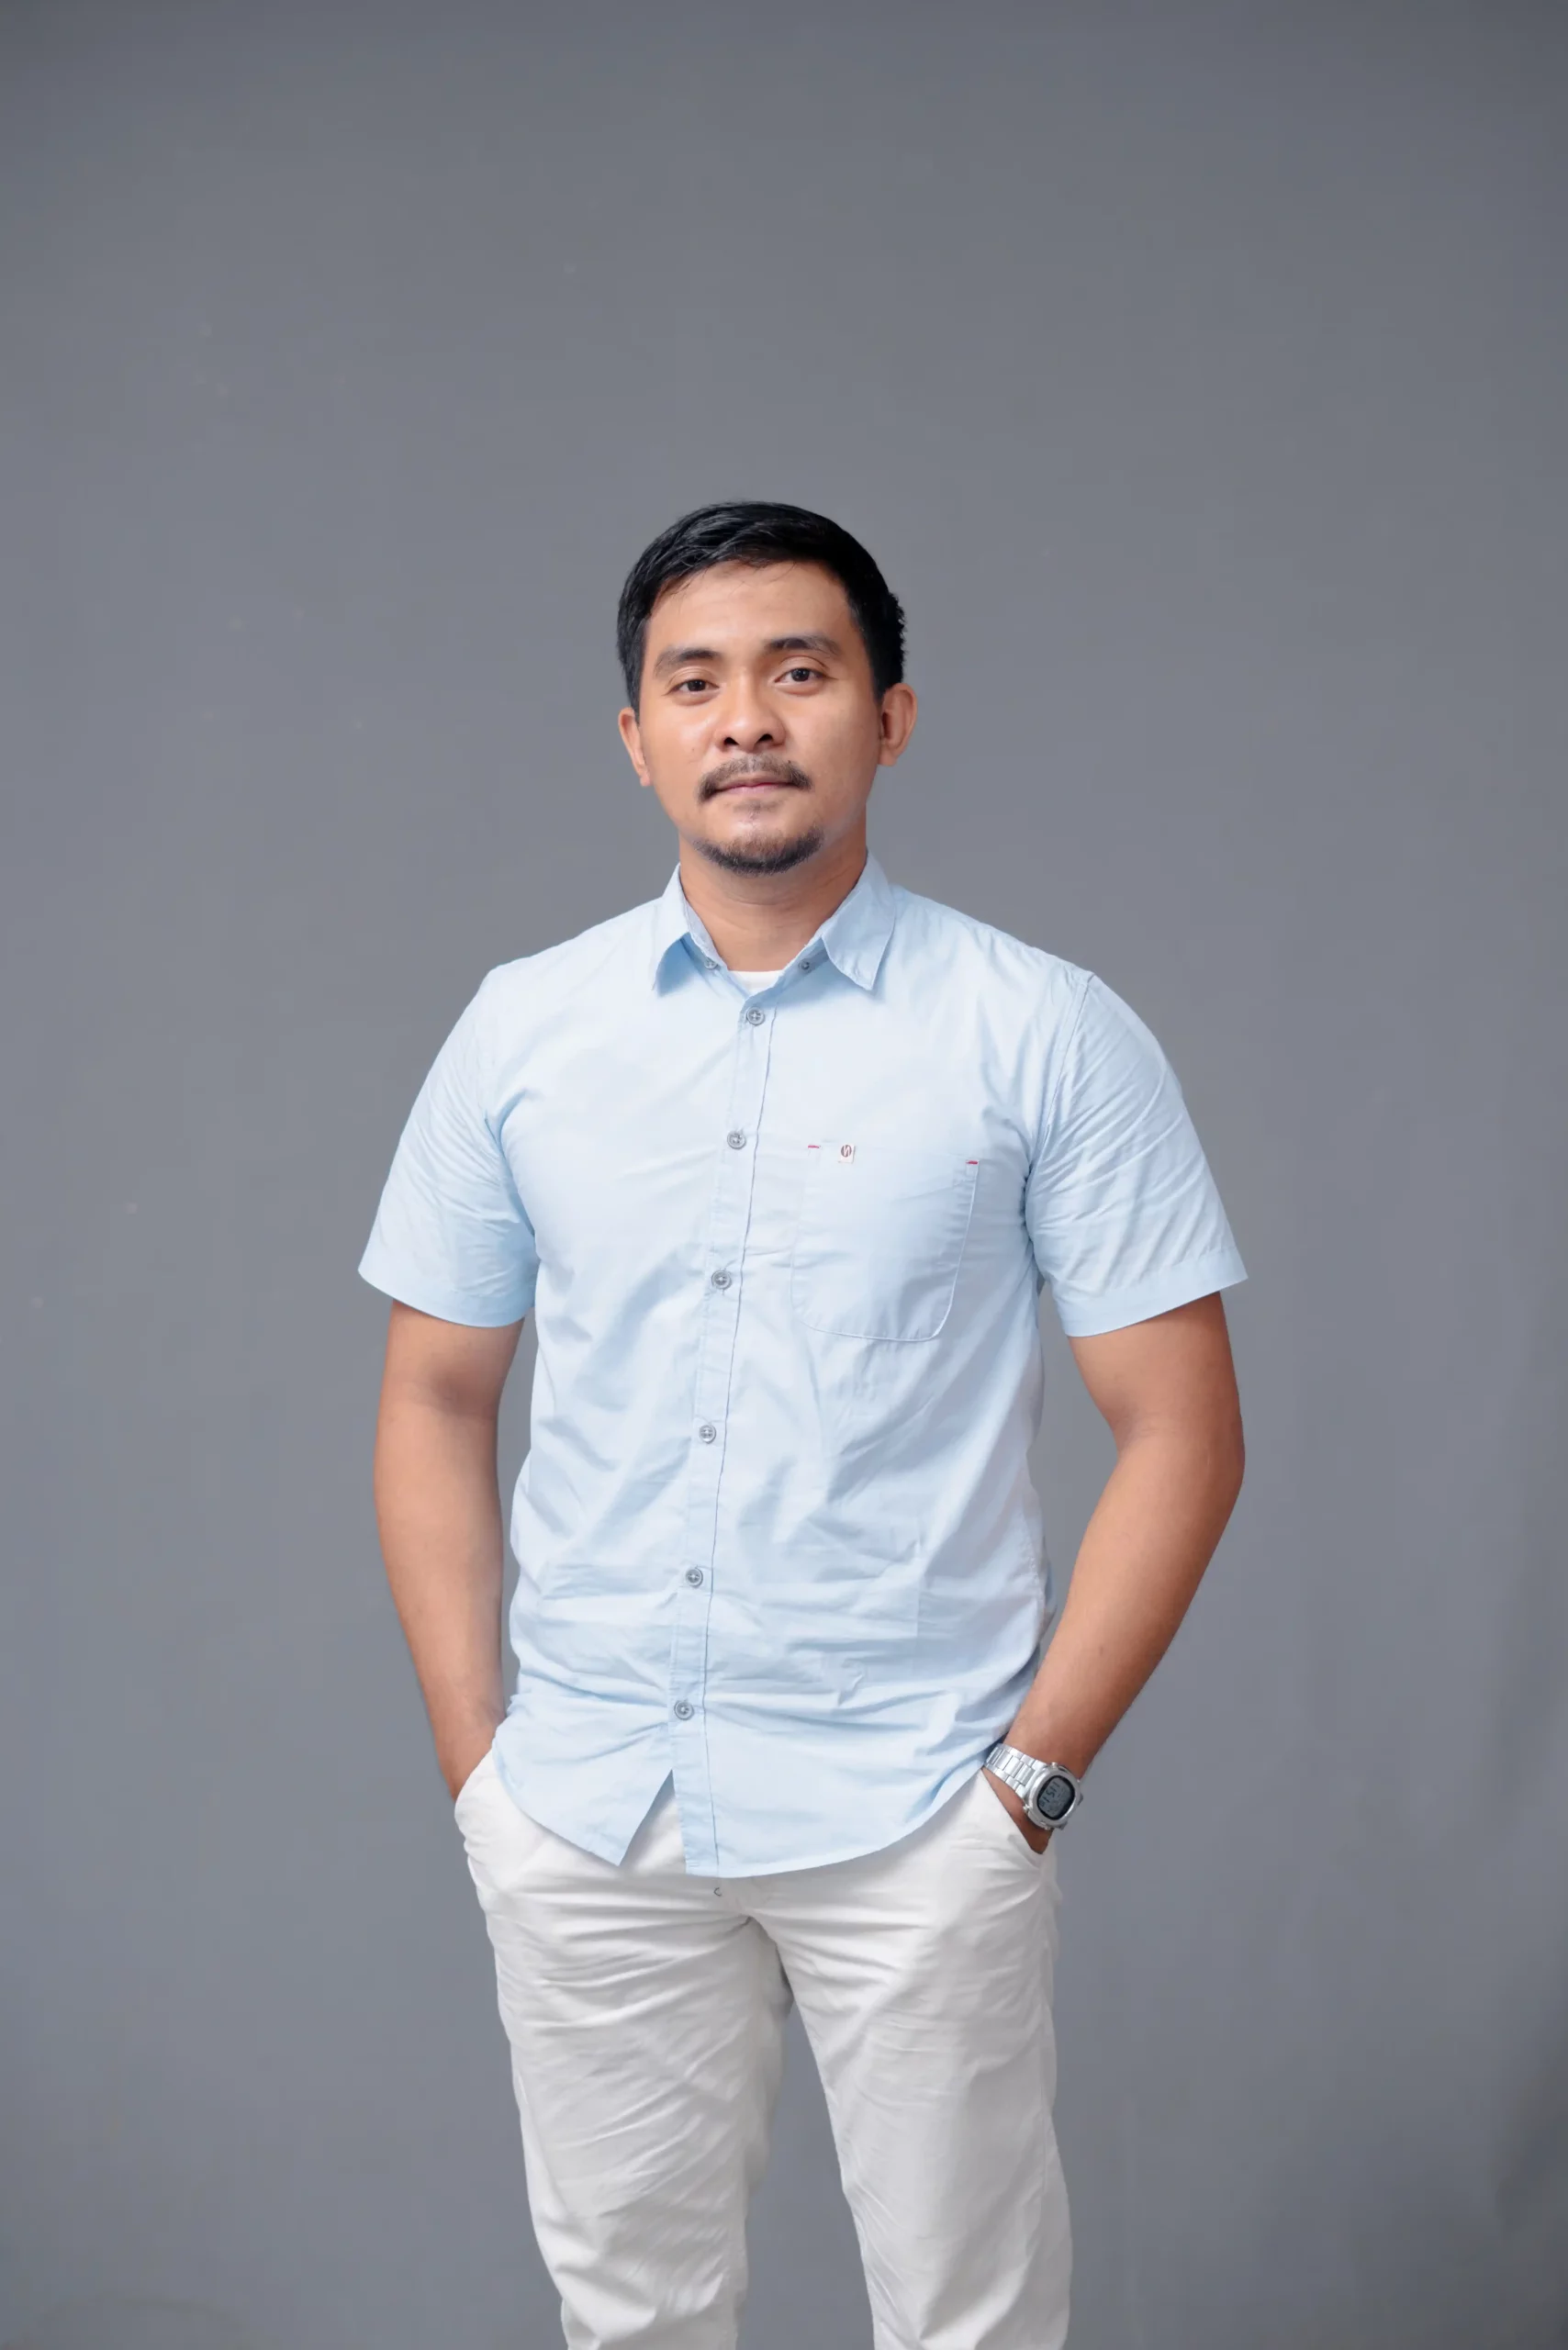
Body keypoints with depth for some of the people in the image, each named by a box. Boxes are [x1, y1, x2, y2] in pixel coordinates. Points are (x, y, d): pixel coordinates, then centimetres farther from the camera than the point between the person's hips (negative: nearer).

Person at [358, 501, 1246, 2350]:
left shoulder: (1048, 1037, -6)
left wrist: (1036, 1768, -8)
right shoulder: (520, 1030, 3)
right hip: (582, 1813, 3)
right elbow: (435, 1397, 9)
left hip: (914, 1815, -2)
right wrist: (471, 1748, 4)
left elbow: (1179, 1430, -4)